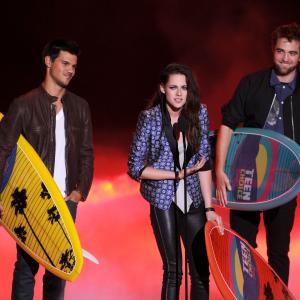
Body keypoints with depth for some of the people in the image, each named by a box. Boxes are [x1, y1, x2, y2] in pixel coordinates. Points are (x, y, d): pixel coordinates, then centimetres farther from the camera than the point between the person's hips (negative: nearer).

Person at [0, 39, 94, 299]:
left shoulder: (80, 107, 8)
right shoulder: (24, 105, -5)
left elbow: (87, 153, 12)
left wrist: (80, 191, 2)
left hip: (66, 201, 4)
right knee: (27, 266, 1)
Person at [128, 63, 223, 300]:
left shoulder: (199, 113, -2)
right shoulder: (150, 118, -9)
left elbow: (204, 162, -3)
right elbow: (135, 167, -8)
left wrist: (209, 208, -8)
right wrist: (178, 174, -12)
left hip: (194, 199, 3)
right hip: (163, 200, -2)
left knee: (201, 269, 0)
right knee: (173, 270, 1)